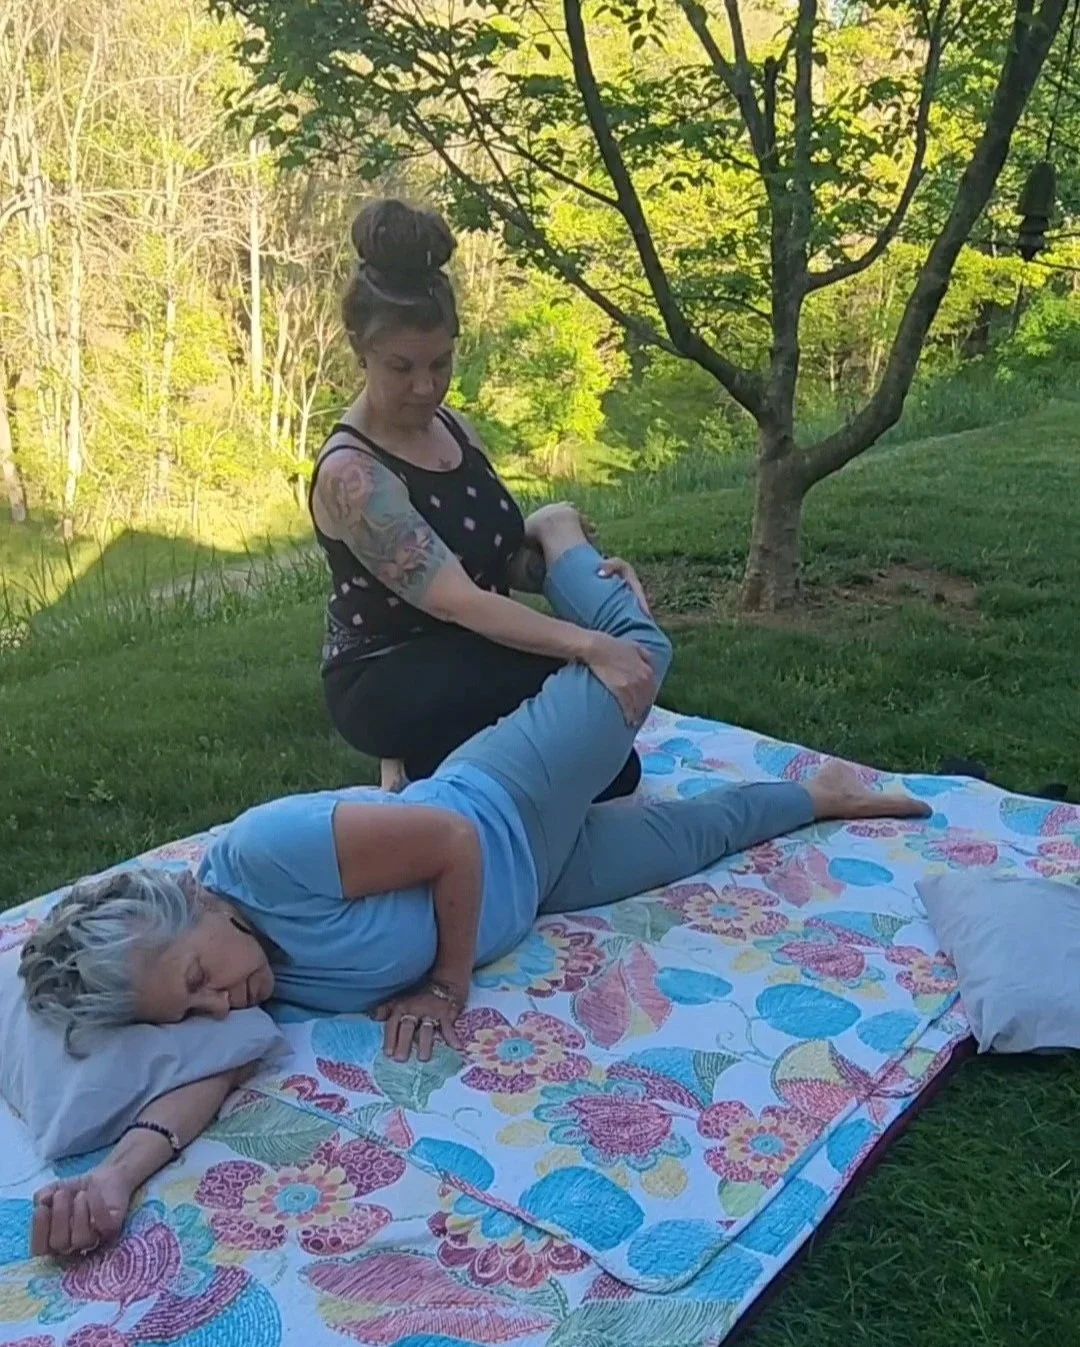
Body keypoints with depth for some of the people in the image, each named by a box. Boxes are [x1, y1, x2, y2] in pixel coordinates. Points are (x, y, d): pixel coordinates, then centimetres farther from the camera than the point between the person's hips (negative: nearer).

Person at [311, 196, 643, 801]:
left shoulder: (454, 428, 2)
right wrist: (586, 645, -45)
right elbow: (457, 601, -33)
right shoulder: (351, 473, -24)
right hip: (387, 685, -8)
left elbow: (505, 558, 5)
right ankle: (424, 773, -7)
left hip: (465, 671, 8)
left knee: (613, 770, 6)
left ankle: (436, 764, 15)